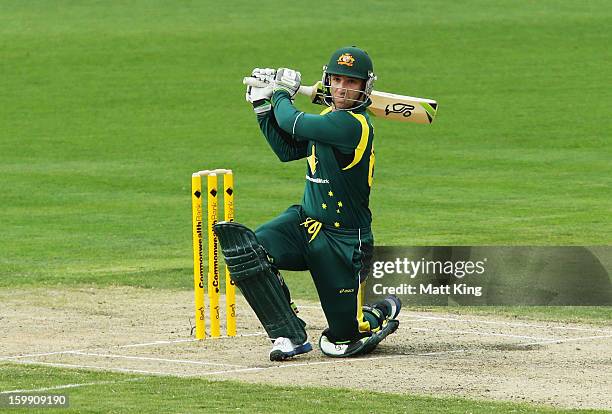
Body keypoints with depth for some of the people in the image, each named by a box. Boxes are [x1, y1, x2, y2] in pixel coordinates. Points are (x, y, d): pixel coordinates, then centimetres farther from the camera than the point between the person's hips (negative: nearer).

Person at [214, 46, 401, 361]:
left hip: (342, 240, -7)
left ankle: (384, 312, 35)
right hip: (304, 223, 7)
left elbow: (292, 123, -20)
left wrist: (282, 94, 0)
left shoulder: (353, 123, -21)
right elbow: (287, 150, 18)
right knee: (245, 248, -22)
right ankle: (291, 336, -13)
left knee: (344, 337, -1)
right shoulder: (331, 117, 7)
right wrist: (263, 106, 14)